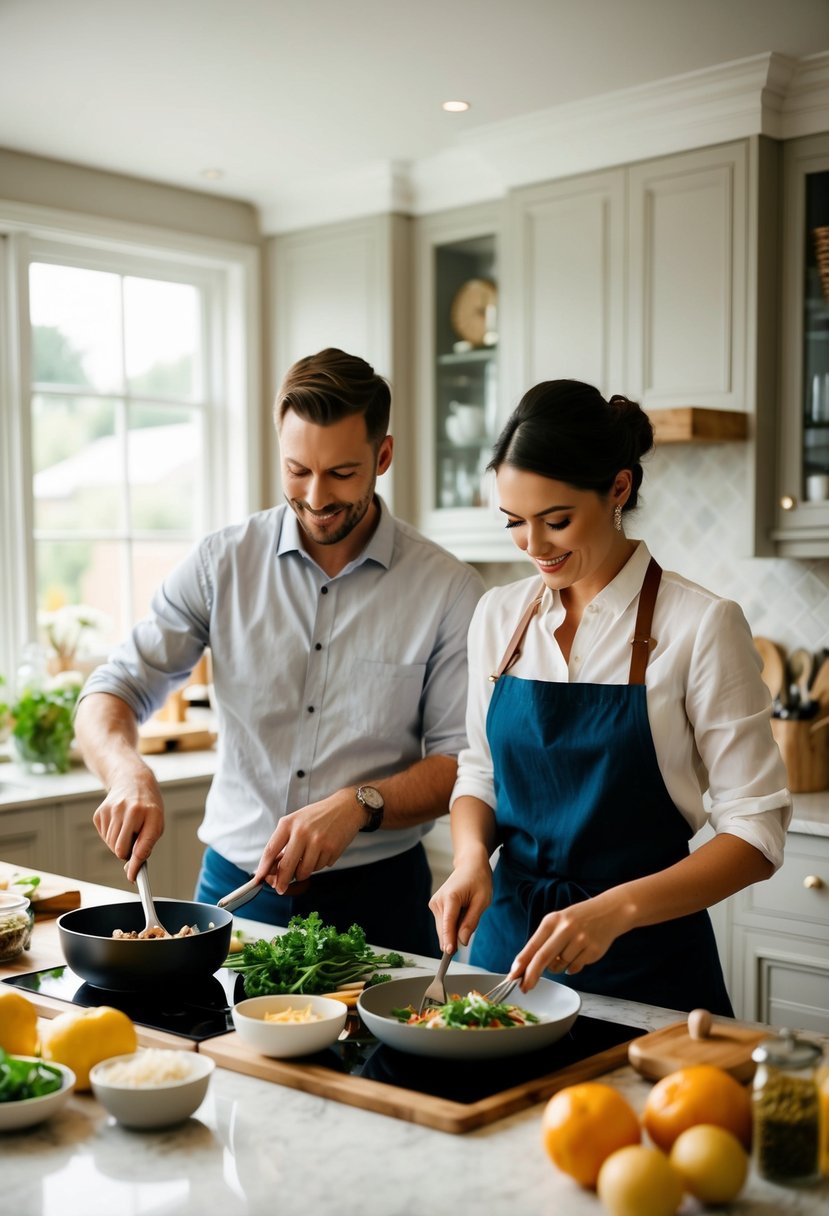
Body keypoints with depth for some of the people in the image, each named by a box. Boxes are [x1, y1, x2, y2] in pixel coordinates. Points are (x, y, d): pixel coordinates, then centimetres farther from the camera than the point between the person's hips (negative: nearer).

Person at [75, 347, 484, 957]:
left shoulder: (448, 589, -7)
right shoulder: (222, 563, -2)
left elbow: (463, 762, -7)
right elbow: (112, 692, -3)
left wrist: (359, 805, -24)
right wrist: (129, 773, -24)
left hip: (376, 895, -1)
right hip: (232, 881, 2)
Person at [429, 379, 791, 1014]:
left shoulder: (702, 626, -14)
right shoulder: (498, 615, 1)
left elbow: (756, 831, -14)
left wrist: (617, 908, -27)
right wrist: (471, 856, -9)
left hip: (645, 966, -4)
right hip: (509, 935, 4)